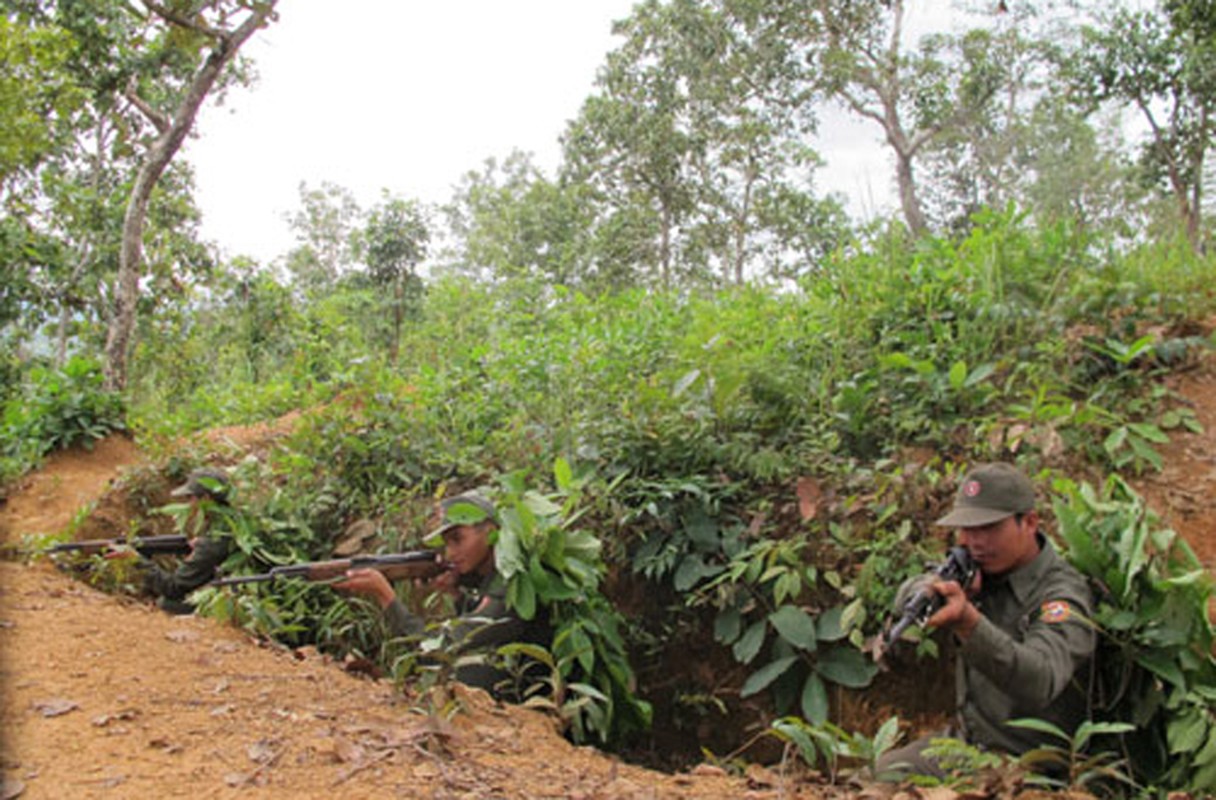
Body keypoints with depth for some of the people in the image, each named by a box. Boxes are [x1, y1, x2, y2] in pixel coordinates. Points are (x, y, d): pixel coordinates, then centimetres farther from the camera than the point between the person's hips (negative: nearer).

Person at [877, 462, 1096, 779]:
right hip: (965, 739, 6)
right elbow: (907, 596, 0)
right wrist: (953, 587, -22)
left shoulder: (1062, 596, -21)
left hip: (1024, 762, -6)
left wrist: (967, 622, -52)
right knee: (879, 773, -5)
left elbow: (1041, 683, -37)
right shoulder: (983, 567, 0)